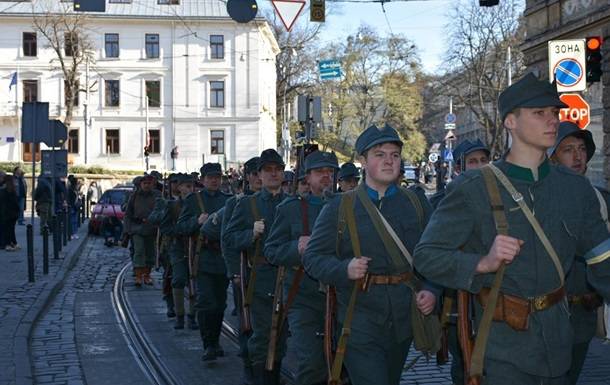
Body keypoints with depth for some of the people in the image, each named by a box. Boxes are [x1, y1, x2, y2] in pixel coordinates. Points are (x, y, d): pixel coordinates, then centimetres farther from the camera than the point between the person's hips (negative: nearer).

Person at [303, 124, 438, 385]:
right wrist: (345, 269, -21)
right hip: (361, 321, -4)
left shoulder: (417, 203, 9)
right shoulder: (339, 207, 0)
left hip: (404, 321, 4)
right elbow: (313, 257, -2)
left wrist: (432, 290, -10)